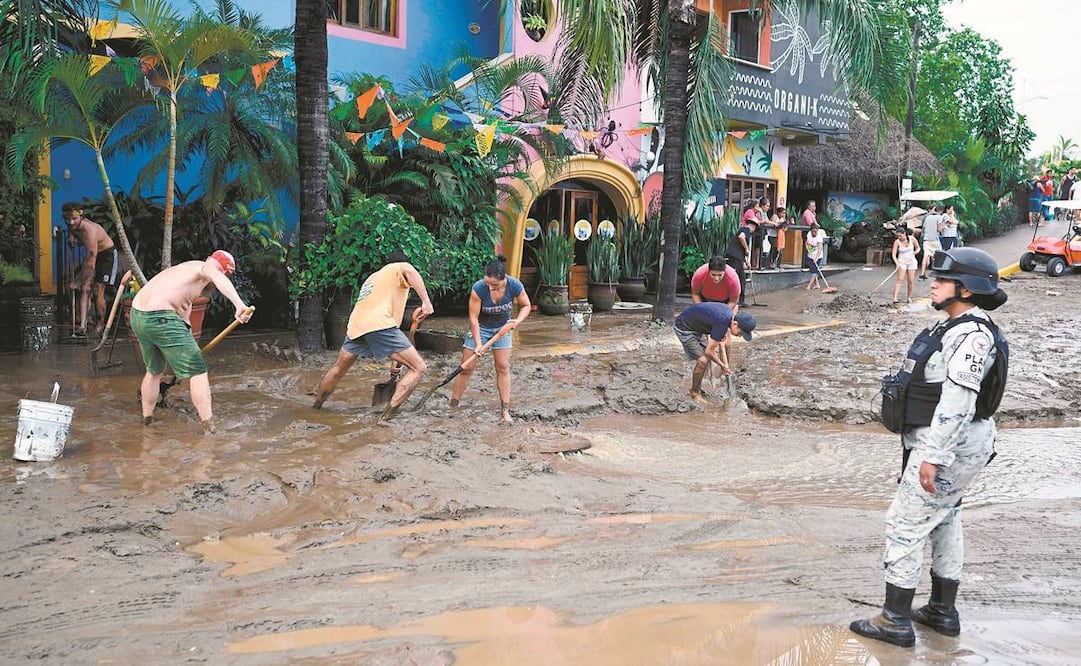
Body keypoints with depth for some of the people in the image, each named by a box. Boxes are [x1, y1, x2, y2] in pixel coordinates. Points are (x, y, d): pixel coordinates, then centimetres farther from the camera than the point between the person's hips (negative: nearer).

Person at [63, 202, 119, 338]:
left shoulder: (89, 231, -36)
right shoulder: (73, 227, -12)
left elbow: (90, 265, -33)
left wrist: (77, 282, -24)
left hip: (108, 255, -8)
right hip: (93, 254, 8)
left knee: (97, 292, -12)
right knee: (84, 289, -8)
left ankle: (100, 327, 6)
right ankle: (82, 327, -15)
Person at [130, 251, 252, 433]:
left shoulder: (183, 268, 28)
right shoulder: (204, 268, 0)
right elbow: (218, 279, -26)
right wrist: (239, 304, -41)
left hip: (137, 316, 9)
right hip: (160, 319, -9)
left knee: (154, 370, 29)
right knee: (198, 371, 0)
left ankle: (147, 422, 40)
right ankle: (209, 430, -3)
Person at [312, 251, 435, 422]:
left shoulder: (372, 277, 38)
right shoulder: (399, 267, 17)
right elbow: (410, 271, -10)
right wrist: (426, 302, -19)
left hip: (355, 326, 7)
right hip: (379, 324, -7)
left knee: (339, 368, 30)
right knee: (418, 368, -4)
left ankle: (316, 406, 47)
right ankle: (387, 415, -14)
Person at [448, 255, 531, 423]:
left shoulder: (514, 286, -25)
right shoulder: (478, 288, -32)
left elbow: (526, 305, -7)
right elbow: (473, 318, -24)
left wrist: (518, 320, -25)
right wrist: (478, 344, -25)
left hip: (502, 328, 2)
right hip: (480, 328, -2)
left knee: (503, 367, -1)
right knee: (467, 367, -2)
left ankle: (505, 410, 5)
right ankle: (452, 406, 8)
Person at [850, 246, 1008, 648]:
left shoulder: (972, 335, -21)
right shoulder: (959, 329, 11)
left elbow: (957, 402, -26)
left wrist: (933, 456, -27)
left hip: (950, 445, -11)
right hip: (948, 444, 11)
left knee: (904, 525, -5)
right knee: (944, 523, 18)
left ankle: (896, 622, 3)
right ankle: (943, 613, 30)